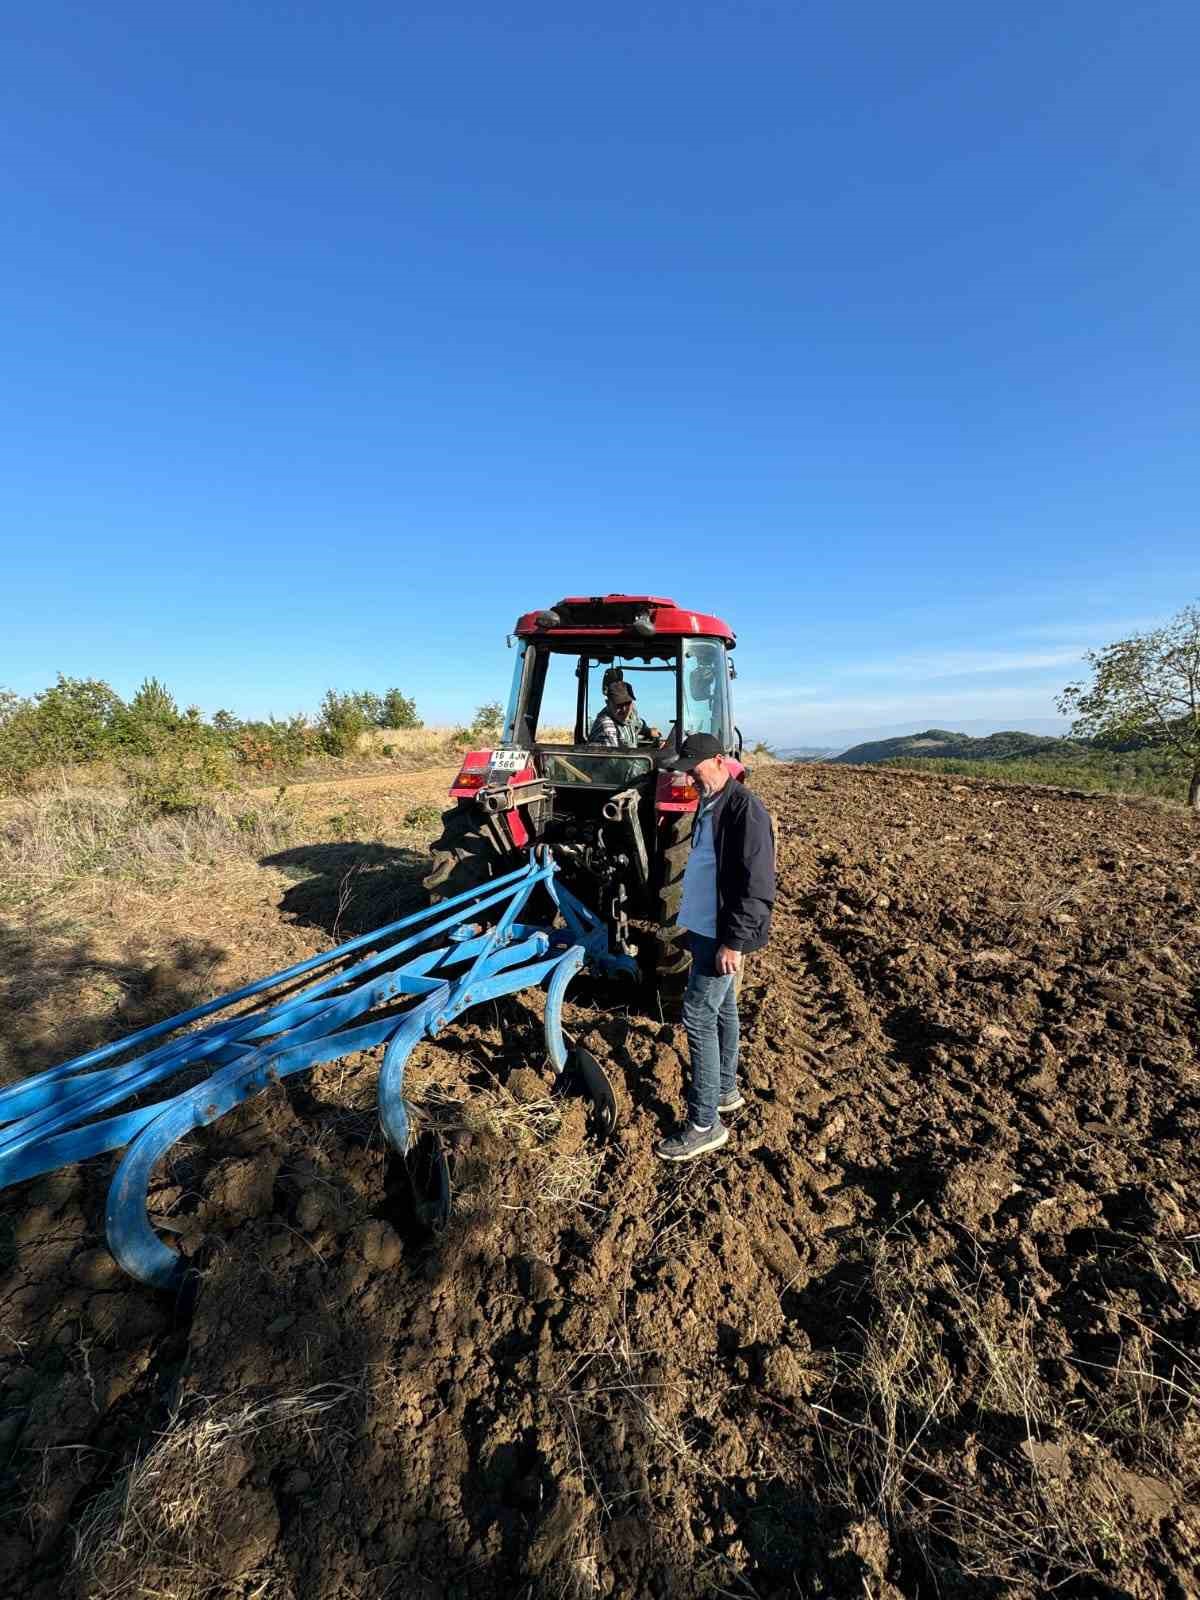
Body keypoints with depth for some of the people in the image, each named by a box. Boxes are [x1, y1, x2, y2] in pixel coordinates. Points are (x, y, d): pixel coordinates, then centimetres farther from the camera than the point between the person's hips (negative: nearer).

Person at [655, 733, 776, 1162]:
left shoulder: (745, 808, -20)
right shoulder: (710, 804, 10)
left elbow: (758, 885, -23)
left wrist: (734, 941, -23)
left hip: (722, 934, -9)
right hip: (706, 927, 10)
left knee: (698, 1018, -4)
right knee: (722, 1010, 20)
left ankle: (704, 1124, 8)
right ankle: (725, 1090, 37)